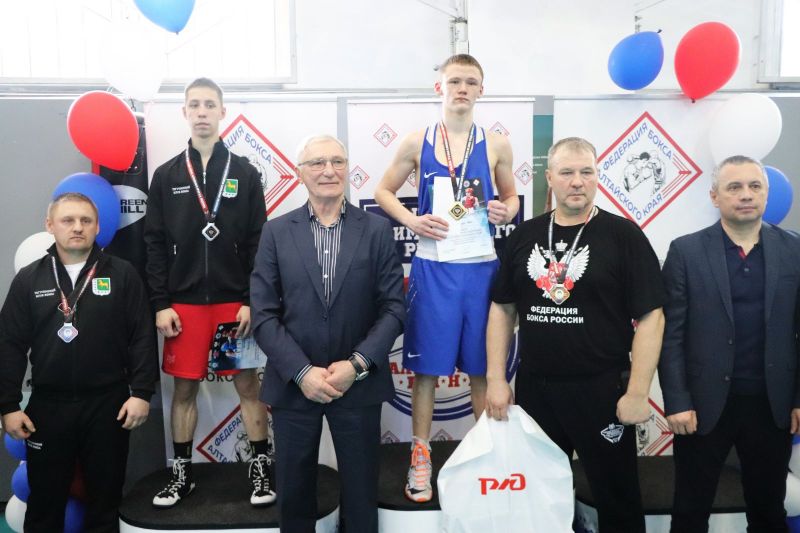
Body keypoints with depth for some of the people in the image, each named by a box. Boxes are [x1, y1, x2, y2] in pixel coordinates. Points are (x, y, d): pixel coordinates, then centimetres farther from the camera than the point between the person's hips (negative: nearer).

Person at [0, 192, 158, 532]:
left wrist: (142, 392, -8)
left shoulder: (122, 274, 0)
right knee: (44, 502, 13)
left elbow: (143, 337, -2)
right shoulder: (28, 279, 4)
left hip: (108, 404, -1)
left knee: (105, 498, 12)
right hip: (47, 406, 1)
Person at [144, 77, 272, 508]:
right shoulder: (166, 175, 6)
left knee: (247, 384, 5)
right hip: (183, 302, 1)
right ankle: (182, 472, 25)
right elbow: (155, 244, 4)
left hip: (235, 300, -1)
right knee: (184, 388, 9)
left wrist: (252, 300, -7)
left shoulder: (245, 173, 3)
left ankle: (260, 467, 19)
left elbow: (259, 242, 0)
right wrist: (161, 303, -3)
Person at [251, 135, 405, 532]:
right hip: (293, 384, 1)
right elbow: (264, 314, -3)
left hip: (359, 384, 0)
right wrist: (302, 372, -13)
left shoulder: (377, 230, 1)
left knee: (361, 495, 13)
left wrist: (357, 365, -14)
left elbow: (393, 308, -3)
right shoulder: (276, 232, 1)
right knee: (293, 495, 15)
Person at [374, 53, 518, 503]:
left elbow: (511, 196, 15)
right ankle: (421, 457, 21)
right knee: (426, 366, 6)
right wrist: (411, 220, -8)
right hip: (432, 267, -1)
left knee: (483, 366, 10)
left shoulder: (496, 145, 4)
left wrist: (506, 211, -8)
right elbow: (384, 191, 10)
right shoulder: (418, 143, 2)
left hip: (481, 266, 1)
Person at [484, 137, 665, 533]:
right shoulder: (524, 236, 5)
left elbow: (650, 317, -10)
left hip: (602, 389, -3)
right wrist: (496, 378, 2)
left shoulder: (623, 236, -7)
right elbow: (502, 309, 8)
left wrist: (638, 393, -14)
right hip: (533, 388, 4)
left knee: (617, 498, 13)